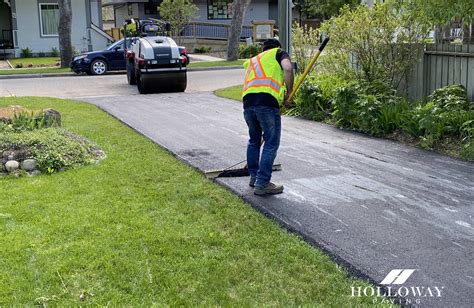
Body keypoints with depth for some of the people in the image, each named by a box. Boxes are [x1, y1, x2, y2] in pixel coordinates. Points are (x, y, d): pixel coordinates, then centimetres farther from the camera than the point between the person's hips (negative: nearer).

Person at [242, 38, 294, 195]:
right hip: (267, 101, -6)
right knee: (271, 143, 3)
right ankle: (262, 184, 3)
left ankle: (254, 176, 35)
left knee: (254, 140, 24)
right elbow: (288, 68, -4)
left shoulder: (252, 60, 36)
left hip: (247, 101, 6)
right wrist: (288, 92, 6)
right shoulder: (279, 53, 18)